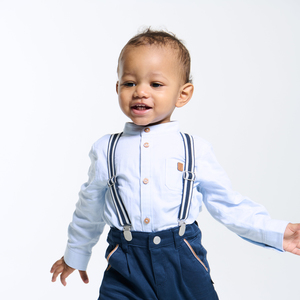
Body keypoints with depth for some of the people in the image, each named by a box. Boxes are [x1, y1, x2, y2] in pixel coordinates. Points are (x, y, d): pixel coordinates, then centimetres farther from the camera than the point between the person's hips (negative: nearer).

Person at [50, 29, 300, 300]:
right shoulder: (106, 150, 0)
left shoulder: (195, 150, -4)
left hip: (184, 262, 0)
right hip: (125, 269, 1)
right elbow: (90, 209, 13)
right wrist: (75, 256, 23)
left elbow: (228, 205, 3)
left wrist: (276, 232, -5)